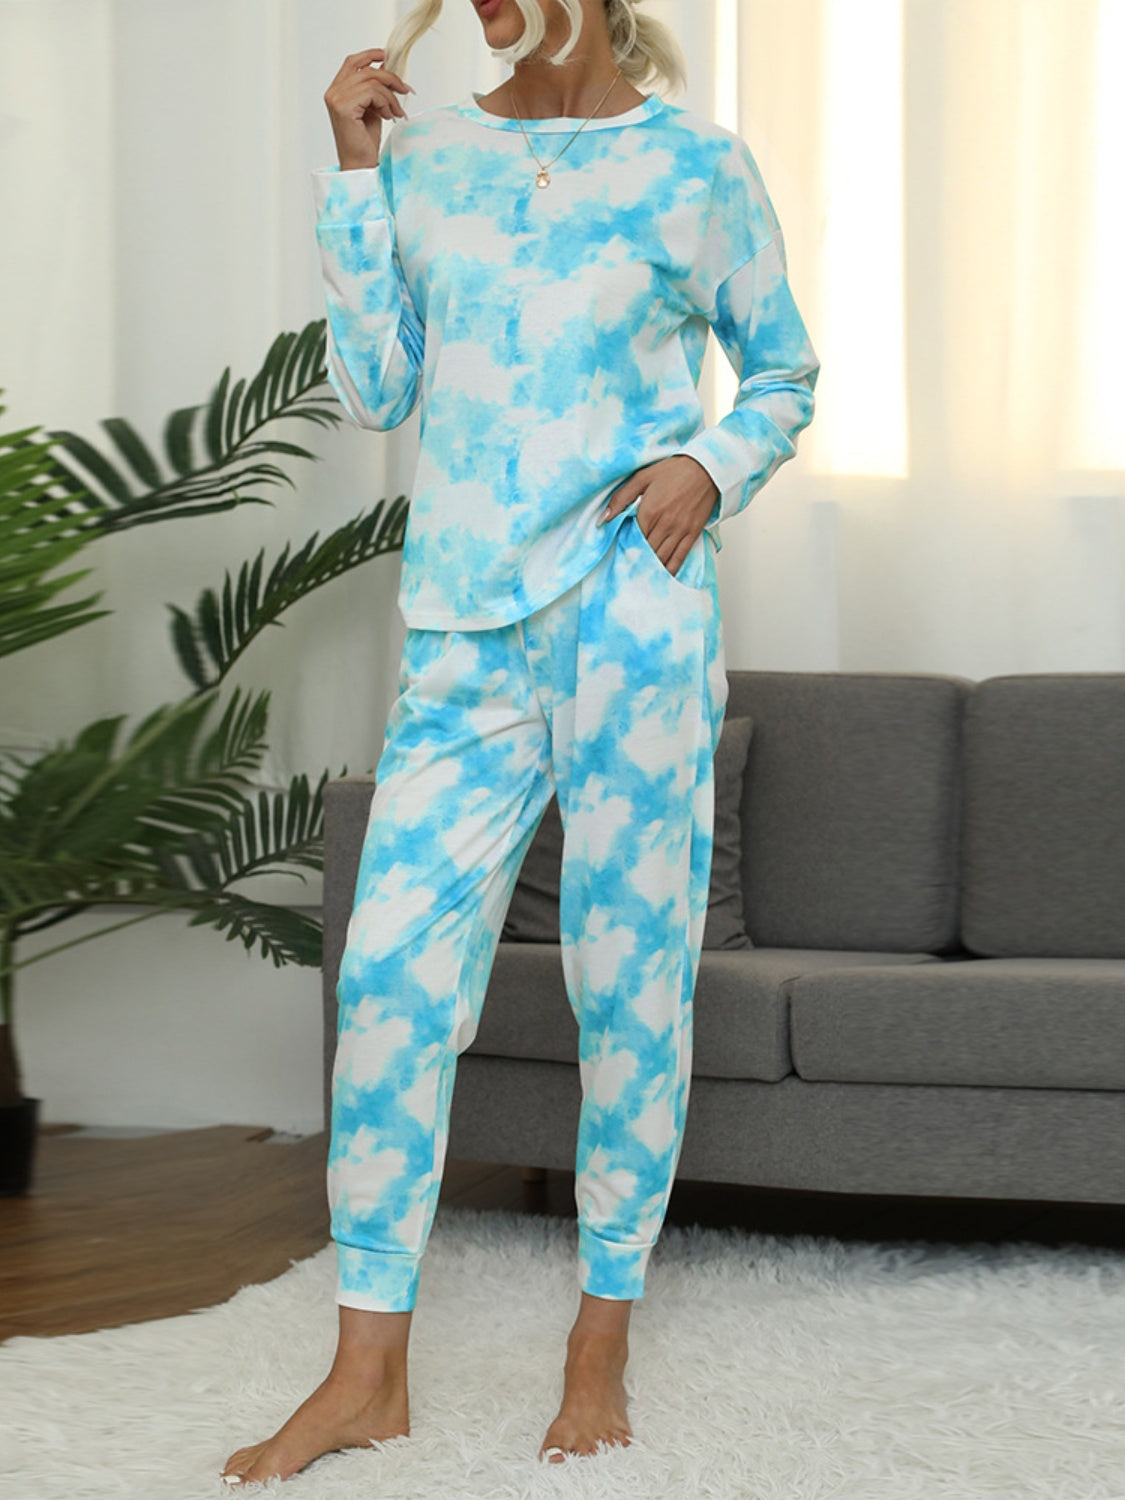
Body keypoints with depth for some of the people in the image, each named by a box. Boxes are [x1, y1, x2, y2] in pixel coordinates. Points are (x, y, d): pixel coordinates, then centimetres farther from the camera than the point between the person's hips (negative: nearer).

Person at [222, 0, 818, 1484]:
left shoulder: (696, 163, 3)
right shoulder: (424, 153, 10)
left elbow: (782, 373, 13)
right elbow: (376, 387, 5)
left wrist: (710, 468, -6)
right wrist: (355, 167, 1)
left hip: (632, 601, -2)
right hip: (467, 624, 2)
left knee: (630, 971, 3)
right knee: (391, 960, -3)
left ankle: (604, 1335, 19)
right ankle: (369, 1373, 6)